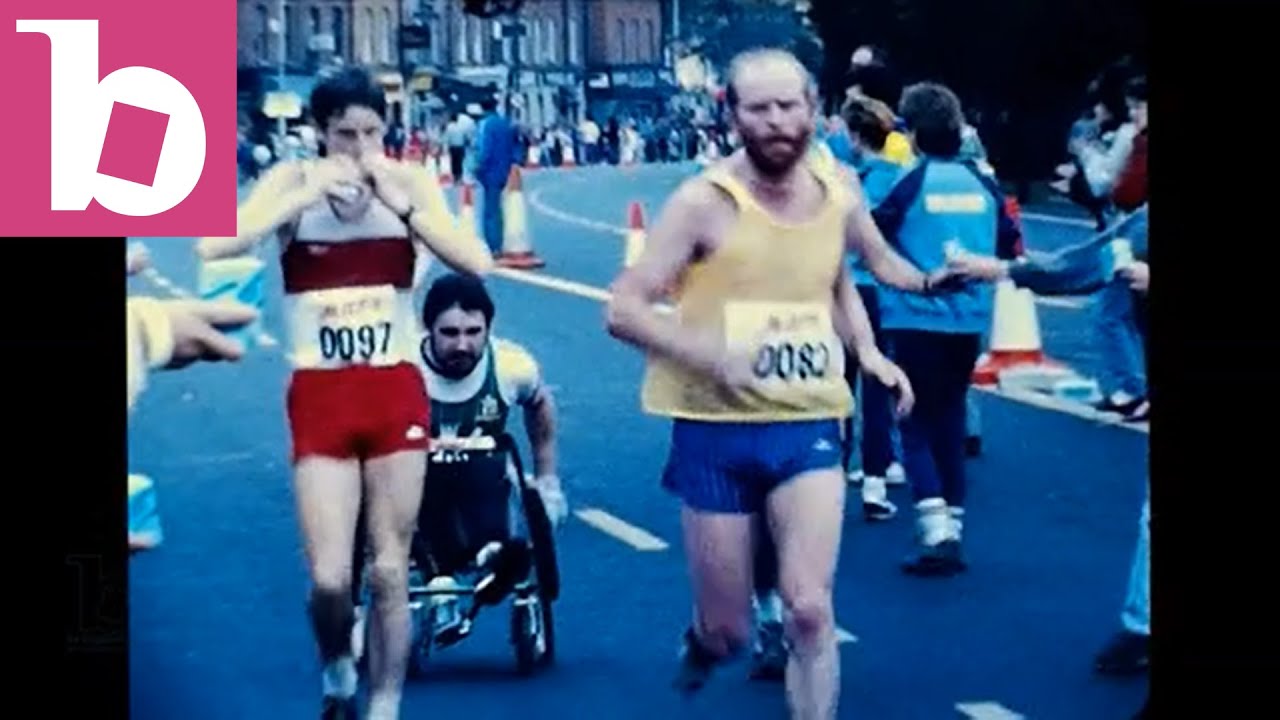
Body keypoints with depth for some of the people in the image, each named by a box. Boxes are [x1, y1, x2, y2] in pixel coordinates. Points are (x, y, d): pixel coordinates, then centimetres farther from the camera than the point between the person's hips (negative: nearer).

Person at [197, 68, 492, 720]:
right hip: (321, 396, -1)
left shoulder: (409, 181, -1)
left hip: (397, 392, 1)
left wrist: (400, 202, -18)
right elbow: (214, 247, -20)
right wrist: (311, 194, -21)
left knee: (390, 573, 4)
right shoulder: (294, 180, -5)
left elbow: (477, 262, -13)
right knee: (329, 578, -5)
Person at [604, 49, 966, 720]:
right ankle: (704, 636, 46)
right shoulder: (704, 201, -13)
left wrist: (867, 352, 6)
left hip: (809, 425, 3)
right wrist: (709, 351, -29)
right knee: (729, 630, 8)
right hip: (717, 429, -2)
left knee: (809, 609, -11)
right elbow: (622, 309, -14)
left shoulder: (839, 194, 1)